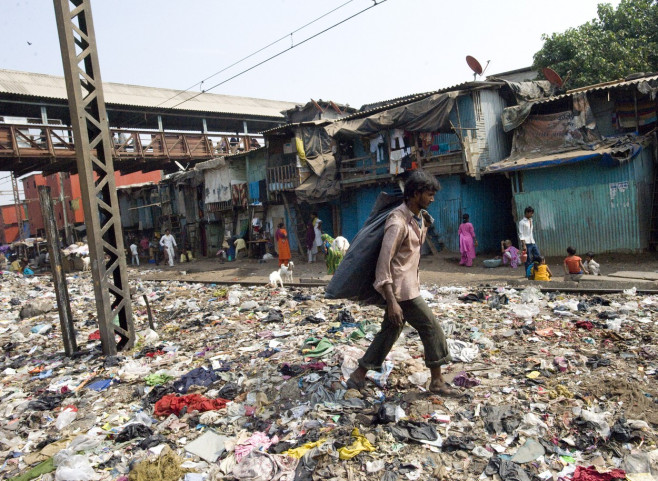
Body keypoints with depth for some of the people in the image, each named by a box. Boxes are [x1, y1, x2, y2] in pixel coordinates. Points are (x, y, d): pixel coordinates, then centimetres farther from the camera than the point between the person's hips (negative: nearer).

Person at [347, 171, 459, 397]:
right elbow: (384, 262, -26)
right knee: (432, 329, -1)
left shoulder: (420, 218, 8)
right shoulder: (398, 222, -21)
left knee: (390, 331, 14)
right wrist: (391, 301, -29)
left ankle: (358, 377, 23)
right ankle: (437, 382, 16)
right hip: (401, 288, -10)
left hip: (409, 284, 10)